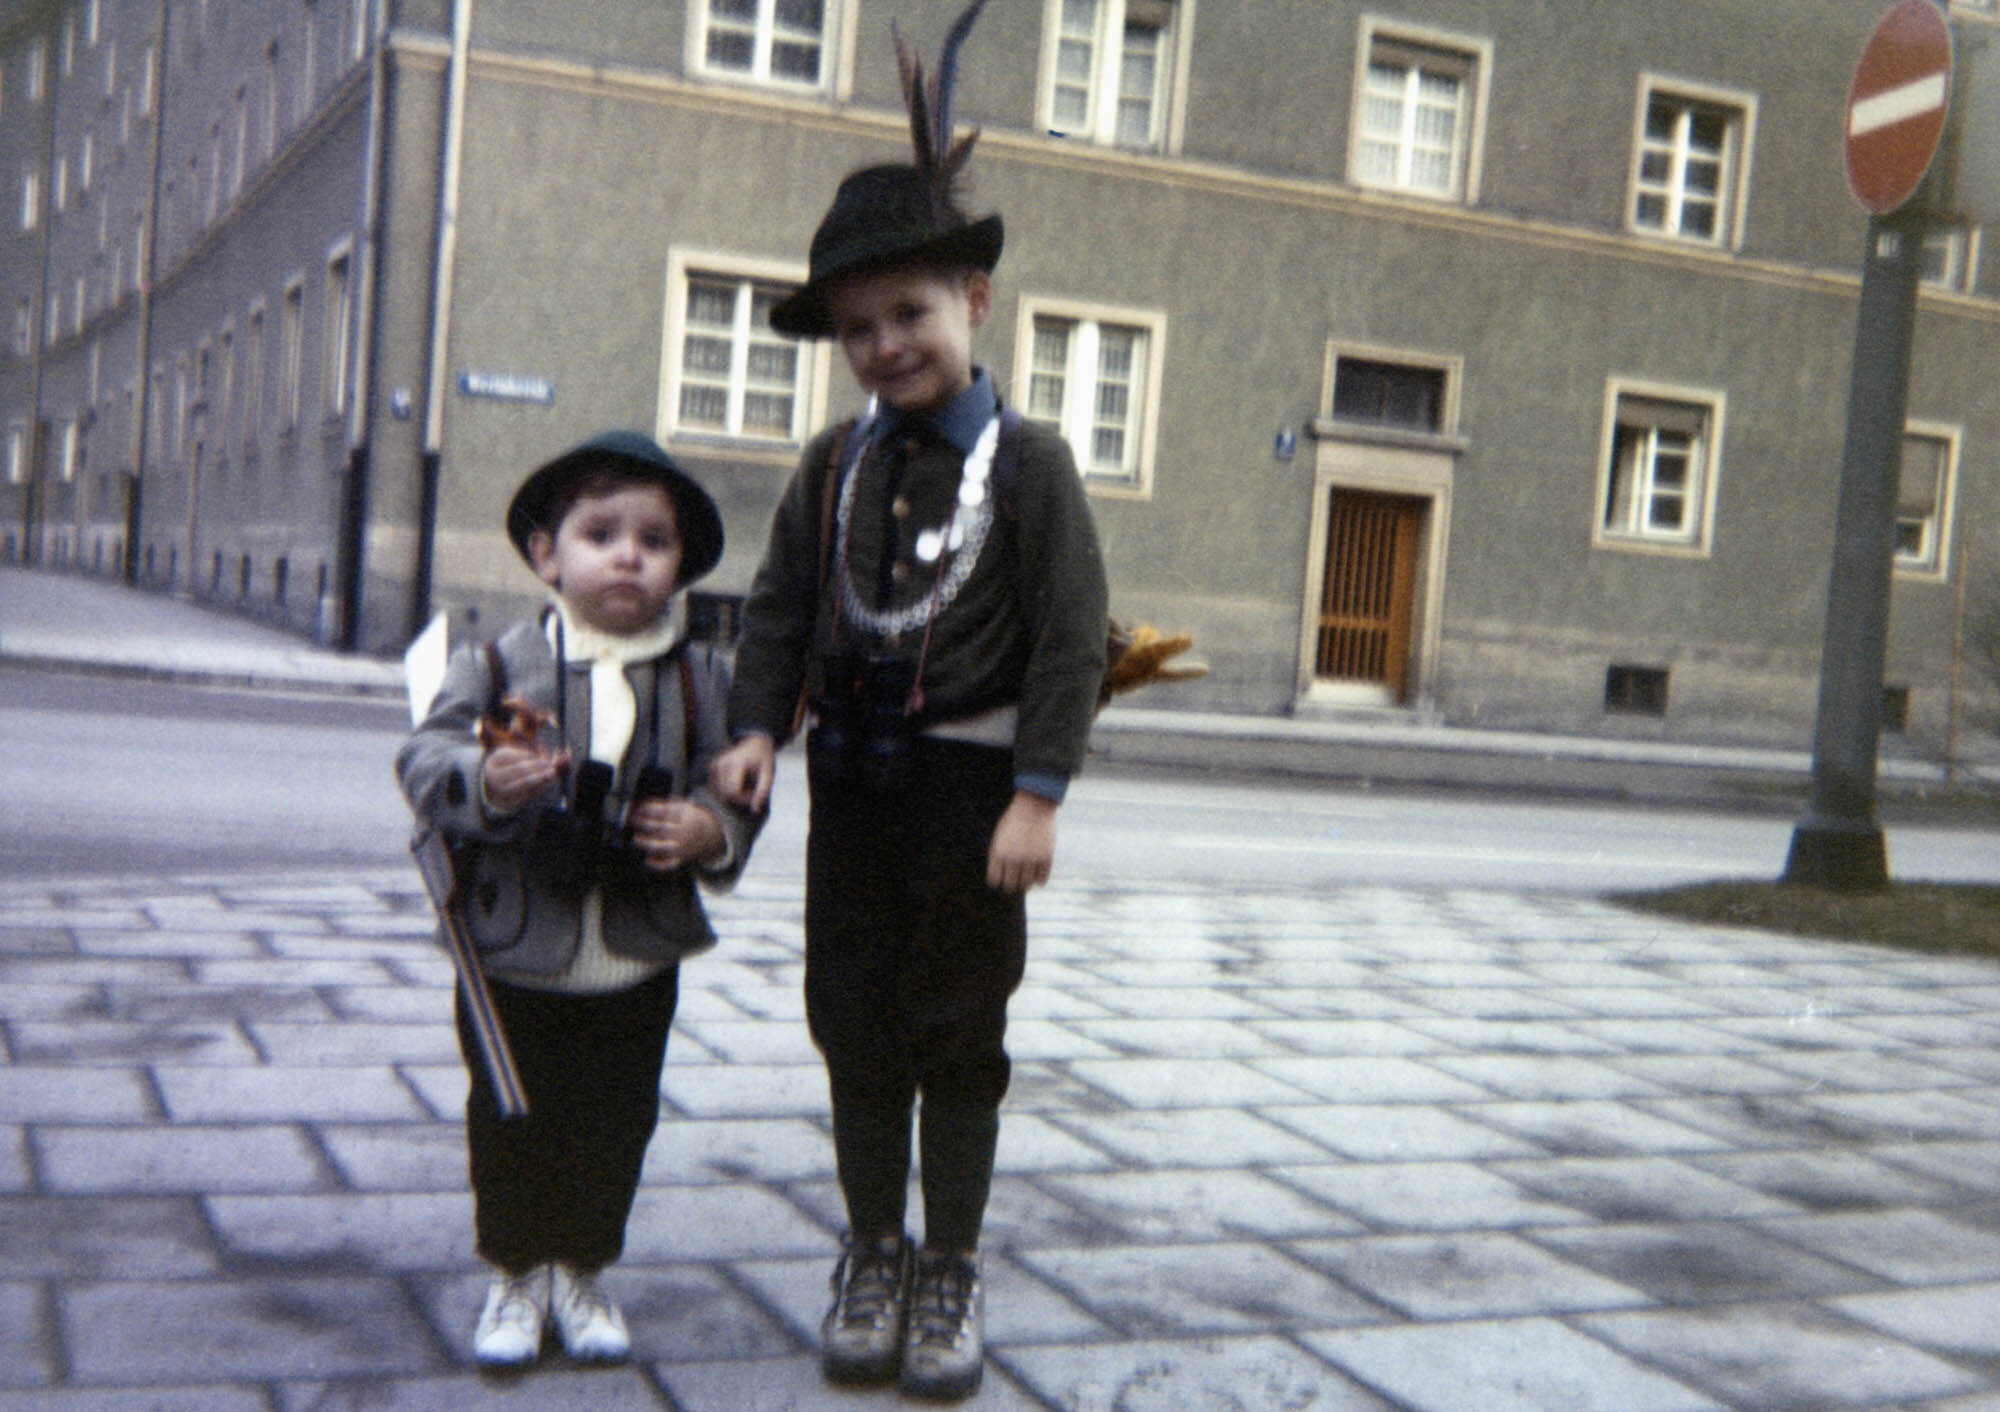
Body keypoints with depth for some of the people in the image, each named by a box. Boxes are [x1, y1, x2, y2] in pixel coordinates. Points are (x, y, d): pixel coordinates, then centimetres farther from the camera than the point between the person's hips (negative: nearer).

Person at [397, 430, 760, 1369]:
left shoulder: (700, 682, 0)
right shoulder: (498, 666, -4)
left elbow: (735, 788, 2)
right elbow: (426, 757, -7)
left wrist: (713, 830, -19)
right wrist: (484, 782, -27)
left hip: (639, 964, 1)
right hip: (515, 953, -1)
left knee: (615, 1124, 12)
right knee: (511, 1123, 11)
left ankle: (581, 1273, 33)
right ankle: (515, 1274, 31)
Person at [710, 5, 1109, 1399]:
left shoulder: (1026, 462, -8)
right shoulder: (837, 464, 5)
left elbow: (1072, 637, -11)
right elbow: (783, 606, 9)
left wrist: (1039, 795, -15)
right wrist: (759, 730, -5)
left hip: (970, 783, -4)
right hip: (851, 775, 4)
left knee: (959, 1031, 6)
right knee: (857, 1023, 11)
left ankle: (952, 1267, 21)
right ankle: (873, 1254, 26)